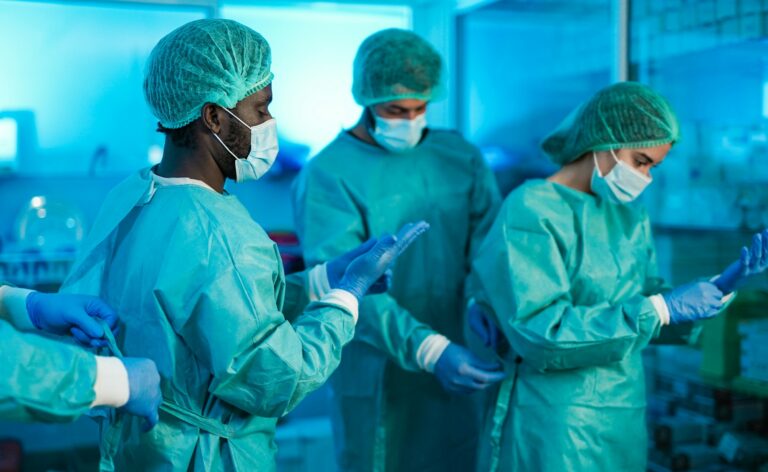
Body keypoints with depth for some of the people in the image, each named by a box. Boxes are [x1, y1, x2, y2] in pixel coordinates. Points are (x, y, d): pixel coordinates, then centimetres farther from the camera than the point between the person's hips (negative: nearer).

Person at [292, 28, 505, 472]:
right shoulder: (327, 176, -11)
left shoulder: (461, 157, 4)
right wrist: (430, 350, -30)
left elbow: (490, 240, -5)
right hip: (377, 377, -4)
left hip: (461, 363, 4)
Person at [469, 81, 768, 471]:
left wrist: (727, 282, -2)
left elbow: (647, 307, 12)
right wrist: (661, 309, -21)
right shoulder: (530, 212, -15)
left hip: (623, 424, 7)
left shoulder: (628, 215, 7)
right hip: (553, 431, -7)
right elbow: (541, 335, -25)